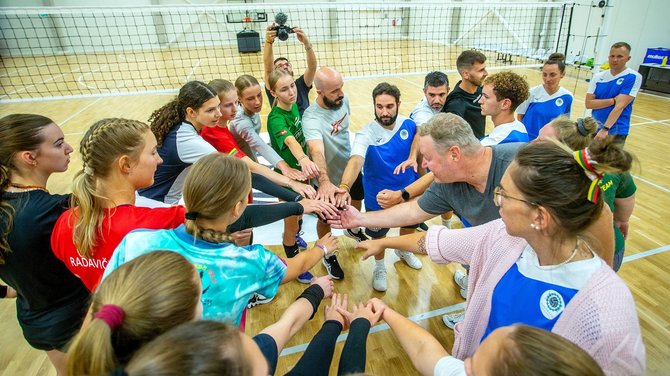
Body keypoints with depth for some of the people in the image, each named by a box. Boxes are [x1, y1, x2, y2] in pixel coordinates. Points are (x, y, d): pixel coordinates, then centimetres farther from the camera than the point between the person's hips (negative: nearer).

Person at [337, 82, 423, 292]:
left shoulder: (409, 125, -14)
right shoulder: (366, 135, -27)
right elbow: (355, 161, -44)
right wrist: (344, 188, -61)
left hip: (408, 191, 4)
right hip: (378, 198, -4)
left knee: (410, 226, 27)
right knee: (378, 235, 16)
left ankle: (403, 251, 61)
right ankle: (379, 267, 47)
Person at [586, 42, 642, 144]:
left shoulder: (634, 77, -7)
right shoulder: (598, 76, 4)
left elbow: (620, 106, -18)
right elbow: (588, 103, -3)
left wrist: (605, 129, -26)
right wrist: (613, 100, -14)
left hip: (616, 132, -4)